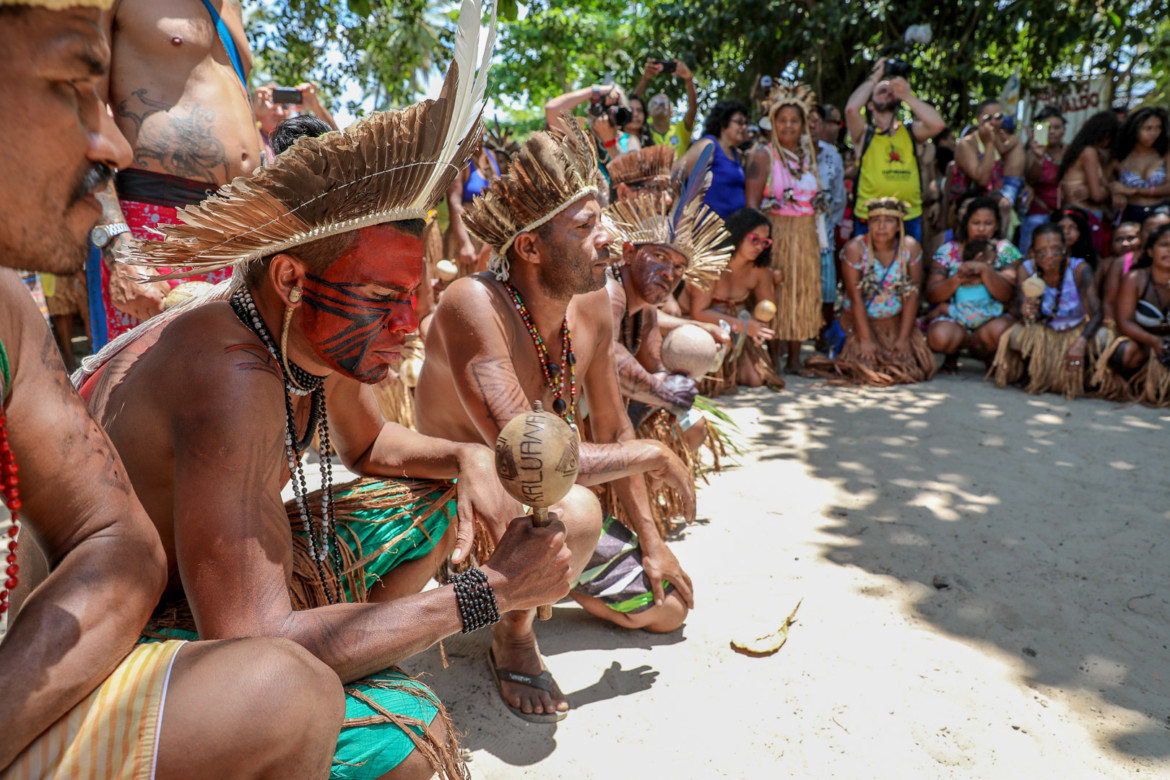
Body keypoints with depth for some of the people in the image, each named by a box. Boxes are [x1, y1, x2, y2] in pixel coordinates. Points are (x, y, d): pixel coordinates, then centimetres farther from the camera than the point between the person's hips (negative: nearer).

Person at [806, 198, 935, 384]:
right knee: (865, 368, -16)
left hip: (897, 322, 2)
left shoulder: (910, 247, -7)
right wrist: (865, 340, -17)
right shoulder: (855, 248, -14)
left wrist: (903, 338, -11)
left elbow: (912, 296, -6)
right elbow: (856, 298, -15)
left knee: (908, 368, -9)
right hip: (860, 321, -2)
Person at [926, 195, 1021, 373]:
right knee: (939, 337, -33)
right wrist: (958, 279, -21)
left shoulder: (1005, 250, 2)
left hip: (993, 319, 0)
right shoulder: (948, 250, 1)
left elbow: (1008, 295, -11)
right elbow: (931, 296, -5)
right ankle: (952, 354, 5)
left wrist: (984, 270, -24)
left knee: (999, 331, -35)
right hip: (954, 319, 0)